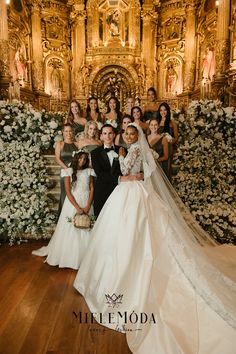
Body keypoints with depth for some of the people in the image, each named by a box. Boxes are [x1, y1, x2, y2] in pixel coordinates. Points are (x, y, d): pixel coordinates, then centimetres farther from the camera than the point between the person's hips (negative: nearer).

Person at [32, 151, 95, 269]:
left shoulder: (89, 171, 5)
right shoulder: (68, 171, -1)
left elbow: (92, 189, 1)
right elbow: (68, 192, -6)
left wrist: (87, 206, -11)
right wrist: (77, 207, -14)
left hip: (86, 204, 1)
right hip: (72, 204, -1)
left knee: (85, 230, 3)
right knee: (70, 230, 5)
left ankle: (83, 257, 15)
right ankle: (68, 256, 20)